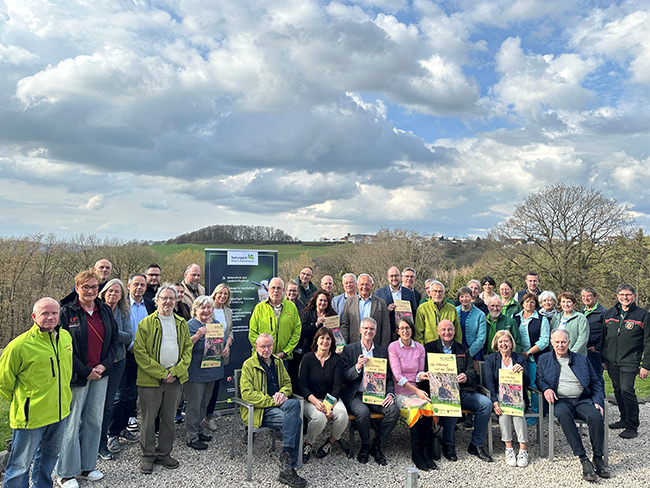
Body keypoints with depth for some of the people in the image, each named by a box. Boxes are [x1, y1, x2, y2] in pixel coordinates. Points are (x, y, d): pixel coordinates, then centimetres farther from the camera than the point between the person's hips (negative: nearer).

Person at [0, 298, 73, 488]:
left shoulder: (65, 336, 0)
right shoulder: (20, 345, -18)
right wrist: (20, 402, 1)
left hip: (60, 411, 6)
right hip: (30, 416, -6)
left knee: (49, 456, 24)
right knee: (20, 465, 6)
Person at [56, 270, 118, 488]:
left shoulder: (105, 310, 7)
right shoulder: (66, 312, -8)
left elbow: (114, 339, 10)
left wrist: (104, 365, -4)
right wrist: (86, 371, -12)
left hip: (100, 373, 5)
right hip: (76, 376, -5)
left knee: (94, 421, 12)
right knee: (71, 423, 1)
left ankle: (87, 466, 27)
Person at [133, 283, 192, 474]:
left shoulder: (182, 324, 9)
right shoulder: (146, 324, -4)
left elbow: (187, 349, 9)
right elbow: (140, 352, -10)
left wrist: (176, 371, -6)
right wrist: (161, 373, -14)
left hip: (175, 380, 4)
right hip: (150, 380, -4)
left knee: (169, 419, 13)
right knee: (148, 419, 5)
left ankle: (164, 453, 27)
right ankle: (147, 456, 20)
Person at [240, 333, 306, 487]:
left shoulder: (278, 362, 18)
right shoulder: (249, 365, -2)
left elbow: (287, 383, 23)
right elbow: (247, 394, -11)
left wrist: (282, 393, -3)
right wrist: (272, 401, -18)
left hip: (278, 404, 6)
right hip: (259, 411, -6)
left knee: (294, 403, -31)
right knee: (296, 420, -29)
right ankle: (287, 469, -21)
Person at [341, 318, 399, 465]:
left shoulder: (383, 350, 14)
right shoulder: (349, 349, 5)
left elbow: (389, 377, 13)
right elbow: (344, 377, -2)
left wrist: (390, 394, -6)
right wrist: (357, 367, -20)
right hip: (356, 395, -3)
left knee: (394, 410, -24)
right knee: (363, 412, -33)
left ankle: (376, 446, -5)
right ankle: (365, 446, -3)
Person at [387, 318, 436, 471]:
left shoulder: (420, 348, 11)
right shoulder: (393, 347, -2)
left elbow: (420, 372, 16)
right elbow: (398, 375, -9)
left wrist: (421, 375, -10)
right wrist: (417, 391, -17)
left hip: (416, 390, 3)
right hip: (400, 391, -3)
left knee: (428, 407, -29)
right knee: (417, 410, -31)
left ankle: (426, 452, -20)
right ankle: (416, 453, -18)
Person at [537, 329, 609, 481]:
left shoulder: (582, 359, 18)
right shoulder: (544, 359, 16)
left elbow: (597, 383, 16)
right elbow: (539, 379, 11)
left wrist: (598, 402, 0)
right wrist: (546, 388, -11)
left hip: (583, 400, 1)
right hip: (561, 400, -1)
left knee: (596, 416, -31)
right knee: (563, 414, -36)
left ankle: (598, 458, -14)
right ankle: (583, 460, -30)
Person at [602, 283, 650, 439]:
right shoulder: (609, 313, 11)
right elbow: (603, 337, 17)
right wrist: (603, 359, 15)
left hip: (630, 362, -5)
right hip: (611, 361, 5)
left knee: (626, 390, -13)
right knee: (618, 390, 12)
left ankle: (632, 426, -2)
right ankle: (625, 419, 28)